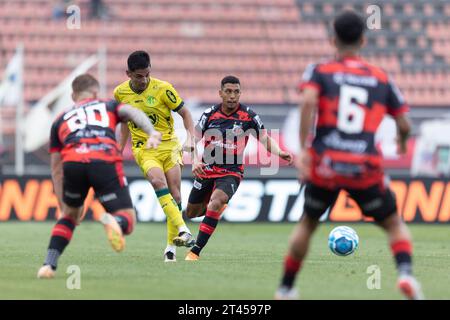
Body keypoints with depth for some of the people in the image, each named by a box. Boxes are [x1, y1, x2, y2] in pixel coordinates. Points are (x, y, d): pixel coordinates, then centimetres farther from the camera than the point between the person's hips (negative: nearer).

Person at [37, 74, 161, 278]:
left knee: (70, 216, 29)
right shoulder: (108, 106, 32)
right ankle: (113, 221, -31)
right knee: (128, 222, 5)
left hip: (72, 162, 2)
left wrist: (63, 205, 39)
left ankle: (49, 264, 13)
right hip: (105, 162, -2)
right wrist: (152, 133, -9)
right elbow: (132, 112, 8)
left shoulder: (60, 121, 35)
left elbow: (56, 169, 32)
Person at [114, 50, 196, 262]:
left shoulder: (162, 88, -9)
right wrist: (120, 149, 20)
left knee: (175, 194, -6)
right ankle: (182, 229, -37)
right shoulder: (120, 93, 1)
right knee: (158, 180, -29)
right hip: (144, 148, 0)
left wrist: (190, 138, -13)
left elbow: (184, 113, 1)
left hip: (169, 145, 0)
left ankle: (171, 246, 7)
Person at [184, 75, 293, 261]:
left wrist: (279, 152, -17)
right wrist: (195, 162, -14)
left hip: (231, 172, -3)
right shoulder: (209, 115, -3)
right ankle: (216, 206, 48)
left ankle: (195, 251, -27)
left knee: (216, 202, -31)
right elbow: (195, 141, 3)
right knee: (191, 213, 11)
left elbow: (265, 139, 2)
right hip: (206, 169, 3)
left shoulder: (249, 116, -6)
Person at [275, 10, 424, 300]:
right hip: (365, 167, 0)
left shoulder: (319, 71, 6)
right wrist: (403, 141, 35)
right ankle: (405, 273, -11)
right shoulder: (381, 79, 11)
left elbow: (308, 102, -14)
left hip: (324, 165, 0)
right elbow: (404, 125, 12)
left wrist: (303, 149, -16)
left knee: (307, 224, 24)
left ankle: (286, 289, 30)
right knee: (395, 224, 16)